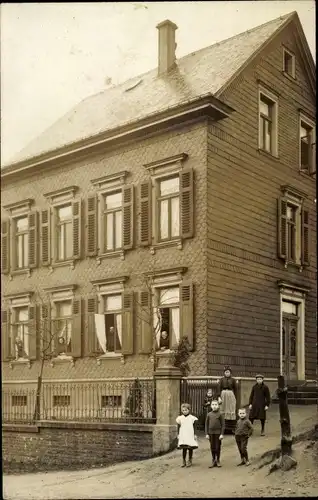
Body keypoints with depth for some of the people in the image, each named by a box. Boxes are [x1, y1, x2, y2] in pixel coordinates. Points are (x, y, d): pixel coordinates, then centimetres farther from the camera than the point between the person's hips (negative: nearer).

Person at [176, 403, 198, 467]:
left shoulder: (192, 418, 0)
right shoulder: (180, 418, 6)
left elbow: (194, 427, 2)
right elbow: (179, 427, 10)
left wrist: (195, 435, -1)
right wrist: (178, 434, 6)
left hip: (190, 436, -1)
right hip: (183, 436, 1)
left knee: (190, 448, 2)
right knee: (184, 448, -1)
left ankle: (190, 461, 12)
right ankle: (184, 461, 9)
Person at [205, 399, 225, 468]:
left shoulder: (220, 414, -5)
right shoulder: (209, 414, 3)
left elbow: (223, 425, -4)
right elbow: (206, 424, 6)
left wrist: (222, 434, -9)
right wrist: (206, 434, 1)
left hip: (218, 433, -2)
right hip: (211, 433, 3)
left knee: (218, 447, 4)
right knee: (212, 447, 8)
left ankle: (218, 461, 18)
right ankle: (213, 461, 19)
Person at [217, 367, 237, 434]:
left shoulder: (233, 380, 6)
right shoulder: (222, 380, 6)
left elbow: (235, 389, 9)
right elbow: (219, 389, 1)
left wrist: (235, 398, 5)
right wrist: (219, 397, -9)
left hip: (231, 395, 0)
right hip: (223, 395, 0)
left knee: (231, 411, -3)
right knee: (223, 411, 0)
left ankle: (232, 428, -1)